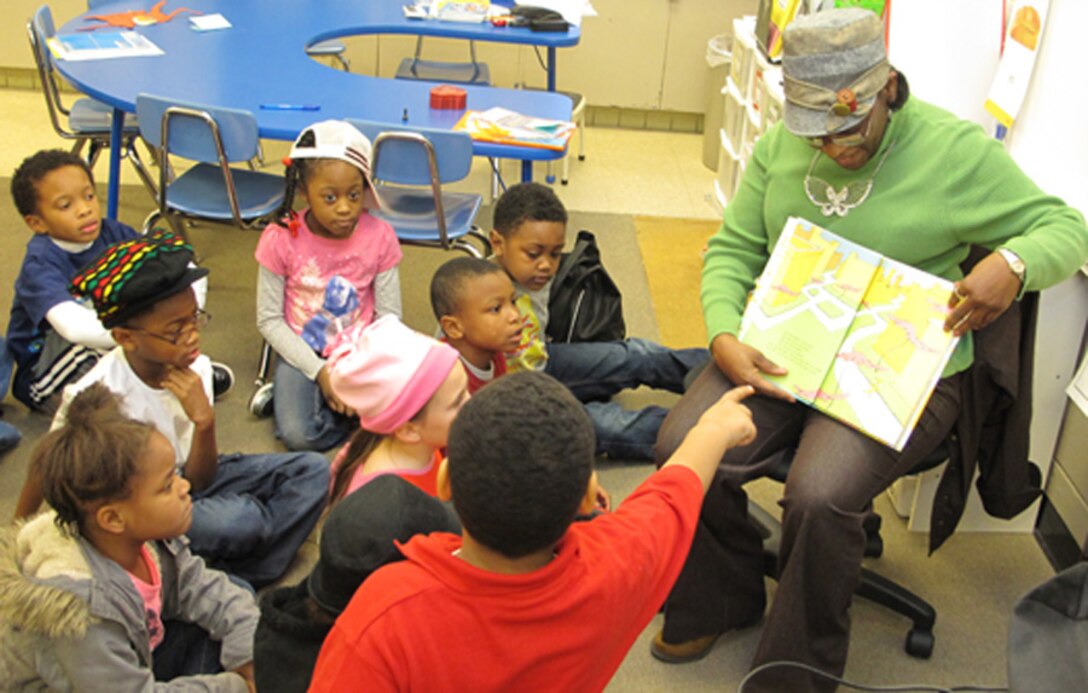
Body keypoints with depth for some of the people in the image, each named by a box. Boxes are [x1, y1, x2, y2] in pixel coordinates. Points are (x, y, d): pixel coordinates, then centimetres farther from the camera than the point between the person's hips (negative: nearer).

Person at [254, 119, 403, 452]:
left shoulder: (379, 237, -9)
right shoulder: (281, 239, -12)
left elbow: (389, 316, -5)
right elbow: (269, 319, -8)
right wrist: (319, 371, -16)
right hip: (304, 354, -2)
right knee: (298, 435, -27)